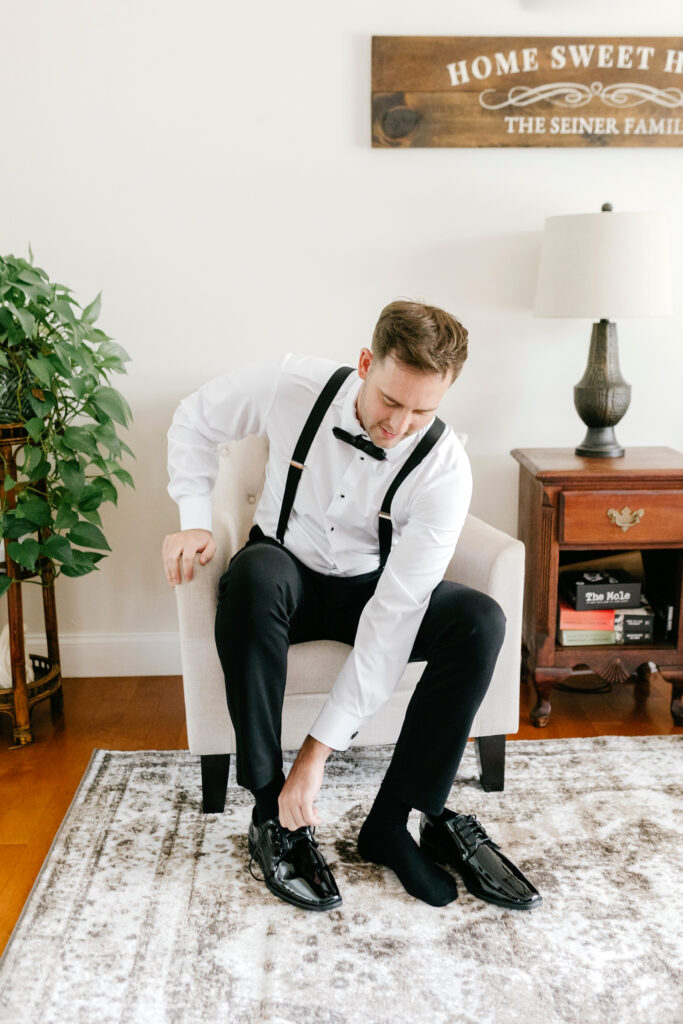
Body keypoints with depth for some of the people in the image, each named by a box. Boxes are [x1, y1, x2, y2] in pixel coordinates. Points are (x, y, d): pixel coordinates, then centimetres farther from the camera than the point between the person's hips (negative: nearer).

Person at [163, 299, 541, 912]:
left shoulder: (445, 468, -25)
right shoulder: (292, 386, -22)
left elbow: (394, 618, -30)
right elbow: (196, 420, 0)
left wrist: (318, 749, -32)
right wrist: (195, 519, -15)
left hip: (374, 586, 0)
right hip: (288, 578, 0)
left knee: (479, 621, -27)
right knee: (254, 571, -37)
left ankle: (394, 821, -16)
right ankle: (271, 812, -26)